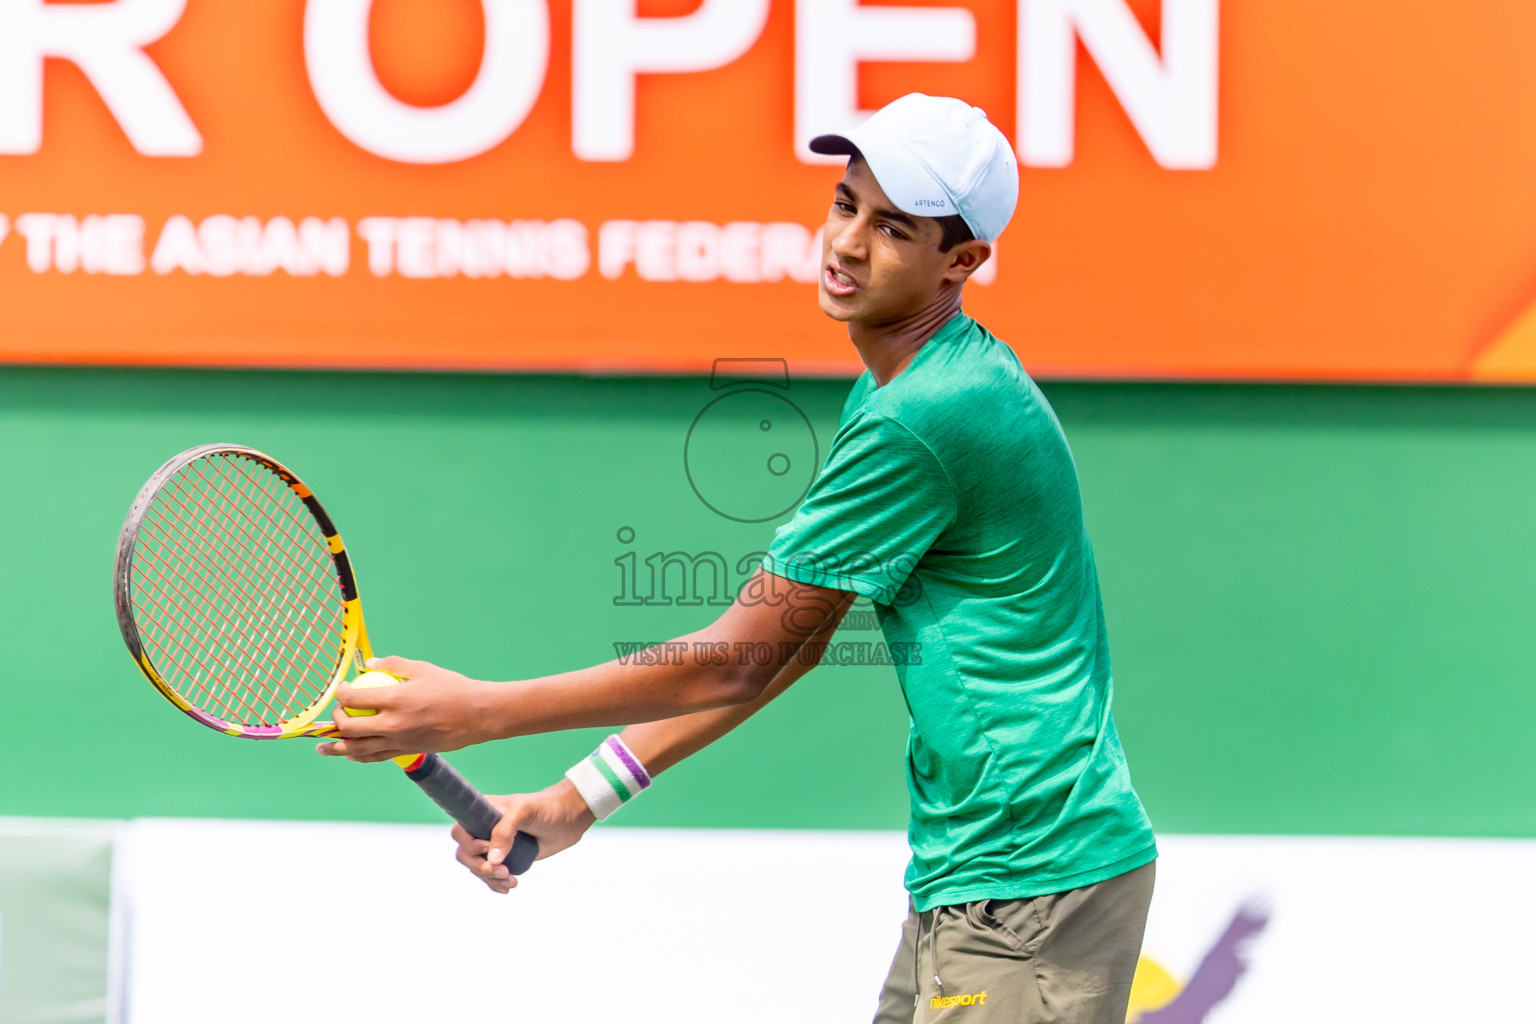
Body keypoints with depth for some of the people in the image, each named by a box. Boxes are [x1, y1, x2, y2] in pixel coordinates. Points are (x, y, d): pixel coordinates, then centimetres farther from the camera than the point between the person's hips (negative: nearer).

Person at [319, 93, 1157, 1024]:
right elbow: (791, 646, 15)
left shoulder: (920, 421, -20)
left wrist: (476, 713, -11)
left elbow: (738, 661, -16)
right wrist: (579, 798, 11)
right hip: (968, 879, 10)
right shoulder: (889, 389, 13)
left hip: (1031, 883, -10)